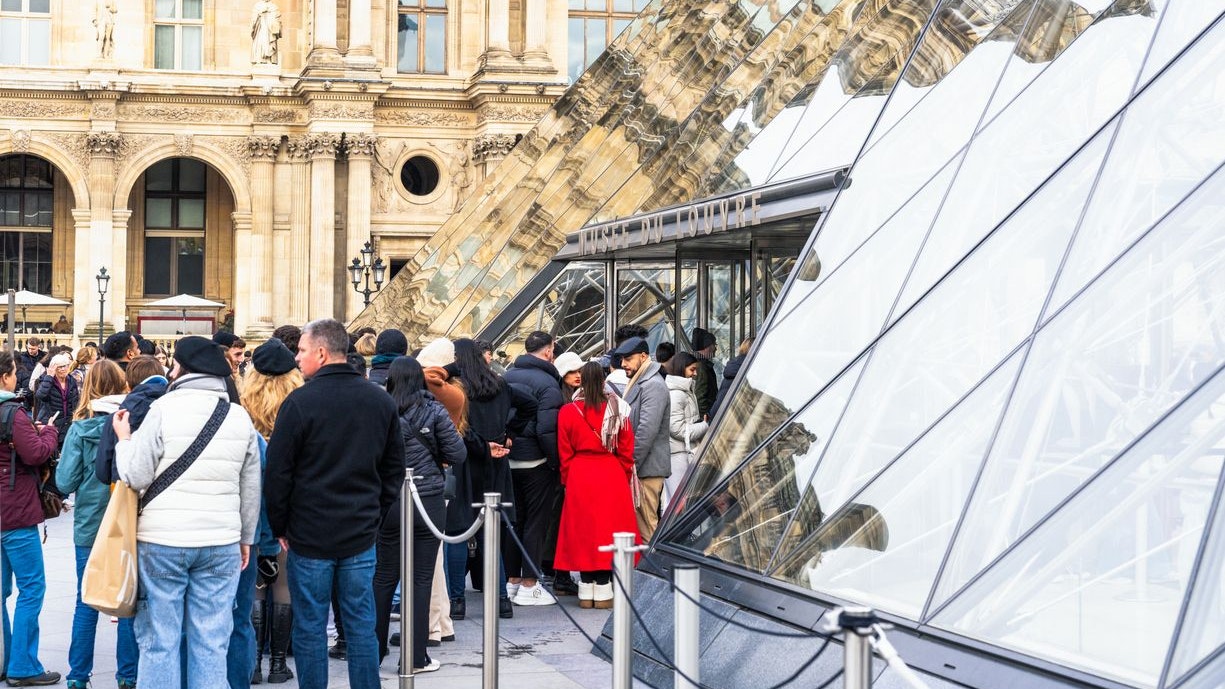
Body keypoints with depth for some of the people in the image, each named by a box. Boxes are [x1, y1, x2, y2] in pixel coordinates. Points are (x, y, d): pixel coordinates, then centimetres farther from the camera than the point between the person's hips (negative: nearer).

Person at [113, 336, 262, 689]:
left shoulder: (164, 409, -8)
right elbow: (251, 490, 10)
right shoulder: (240, 416, 5)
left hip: (162, 542, -3)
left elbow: (136, 477, -7)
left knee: (159, 642, 4)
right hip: (221, 544, 3)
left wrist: (124, 439, 10)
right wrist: (246, 537, 22)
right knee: (211, 644, 7)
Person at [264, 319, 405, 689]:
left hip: (309, 536, -4)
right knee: (361, 626, 9)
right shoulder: (381, 401, 5)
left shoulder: (300, 402, -11)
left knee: (310, 628, 4)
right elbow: (395, 469, 12)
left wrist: (280, 527, 2)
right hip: (361, 535, 4)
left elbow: (277, 473, -9)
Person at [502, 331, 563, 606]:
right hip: (536, 462, -6)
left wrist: (506, 442, 15)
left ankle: (511, 580, 21)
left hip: (508, 459, 7)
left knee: (513, 520, 14)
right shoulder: (547, 383, -15)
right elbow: (547, 429, -20)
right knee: (536, 522, 1)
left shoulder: (507, 377, 7)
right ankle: (529, 586, 3)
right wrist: (557, 463, -12)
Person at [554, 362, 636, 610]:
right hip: (612, 477, 0)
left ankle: (586, 592, 9)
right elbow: (626, 451, 3)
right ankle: (604, 591, 3)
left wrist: (568, 481, 13)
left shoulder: (568, 411, -3)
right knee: (608, 528, 4)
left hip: (579, 477, 0)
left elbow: (564, 453, 2)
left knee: (583, 528, 7)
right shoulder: (618, 409, -1)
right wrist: (624, 478, 14)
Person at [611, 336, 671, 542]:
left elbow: (647, 431, -20)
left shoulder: (653, 386, -13)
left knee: (646, 528, -9)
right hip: (638, 467, 10)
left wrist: (631, 465, -18)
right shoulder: (637, 384, 20)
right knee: (643, 526, 11)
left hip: (646, 469, -10)